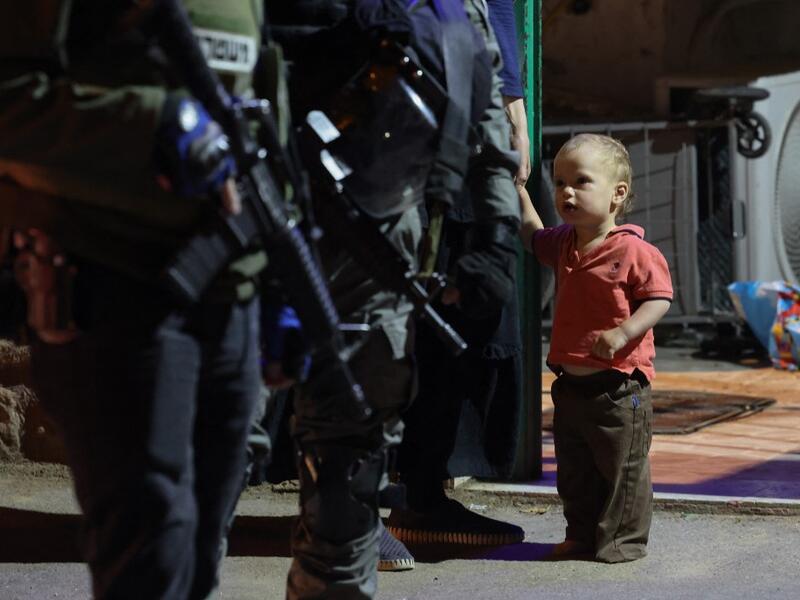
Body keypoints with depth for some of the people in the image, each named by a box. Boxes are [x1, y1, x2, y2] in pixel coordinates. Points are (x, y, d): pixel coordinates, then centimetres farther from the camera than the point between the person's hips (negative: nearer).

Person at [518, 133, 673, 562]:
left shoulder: (633, 250, -15)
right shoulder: (565, 244, 9)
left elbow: (658, 298, -15)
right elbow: (533, 237, 30)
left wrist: (621, 334, -27)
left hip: (618, 386, -7)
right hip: (570, 383, 7)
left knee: (624, 469, 2)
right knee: (574, 471, 16)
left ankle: (622, 539, 13)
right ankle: (582, 535, 28)